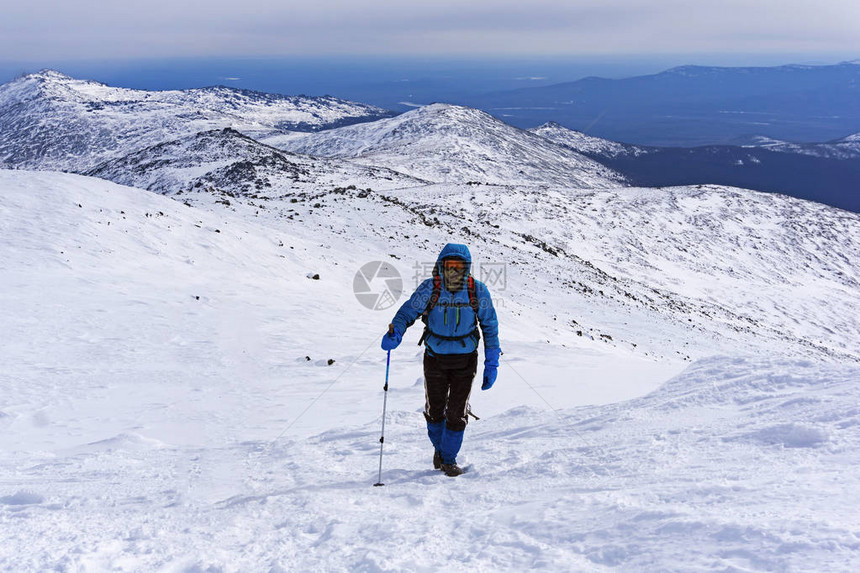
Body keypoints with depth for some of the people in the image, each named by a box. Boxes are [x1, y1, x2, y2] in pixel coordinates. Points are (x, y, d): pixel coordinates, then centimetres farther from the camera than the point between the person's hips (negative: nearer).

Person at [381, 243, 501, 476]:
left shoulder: (478, 291, -10)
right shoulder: (429, 288, -12)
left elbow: (490, 326, -1)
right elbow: (407, 312, -8)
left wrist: (491, 363, -3)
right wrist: (395, 333, -30)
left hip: (465, 359, 0)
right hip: (435, 357, 1)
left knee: (457, 412, 0)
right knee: (434, 409, 14)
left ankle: (449, 458, 20)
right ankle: (439, 447, 41)